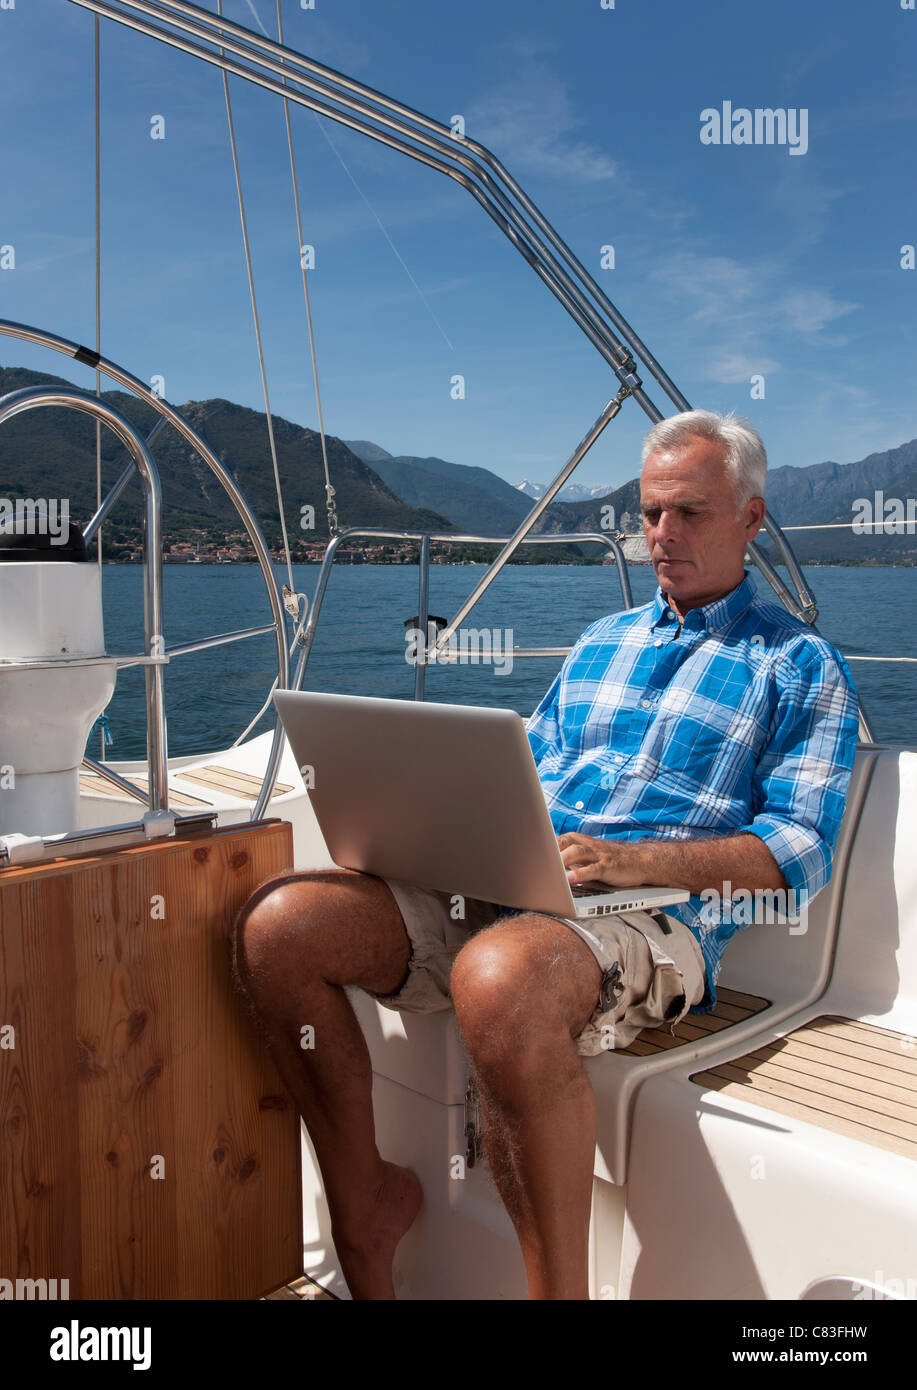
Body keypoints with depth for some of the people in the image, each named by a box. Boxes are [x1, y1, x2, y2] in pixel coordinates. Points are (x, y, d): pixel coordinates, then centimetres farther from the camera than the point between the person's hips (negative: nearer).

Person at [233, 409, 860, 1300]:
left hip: (655, 919, -6)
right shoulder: (600, 642, 26)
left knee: (499, 975, -41)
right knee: (279, 924, -15)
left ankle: (560, 1289, -20)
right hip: (502, 893, 6)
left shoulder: (800, 666, 9)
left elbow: (800, 851, -2)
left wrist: (640, 860, -17)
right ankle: (364, 1200, 3)